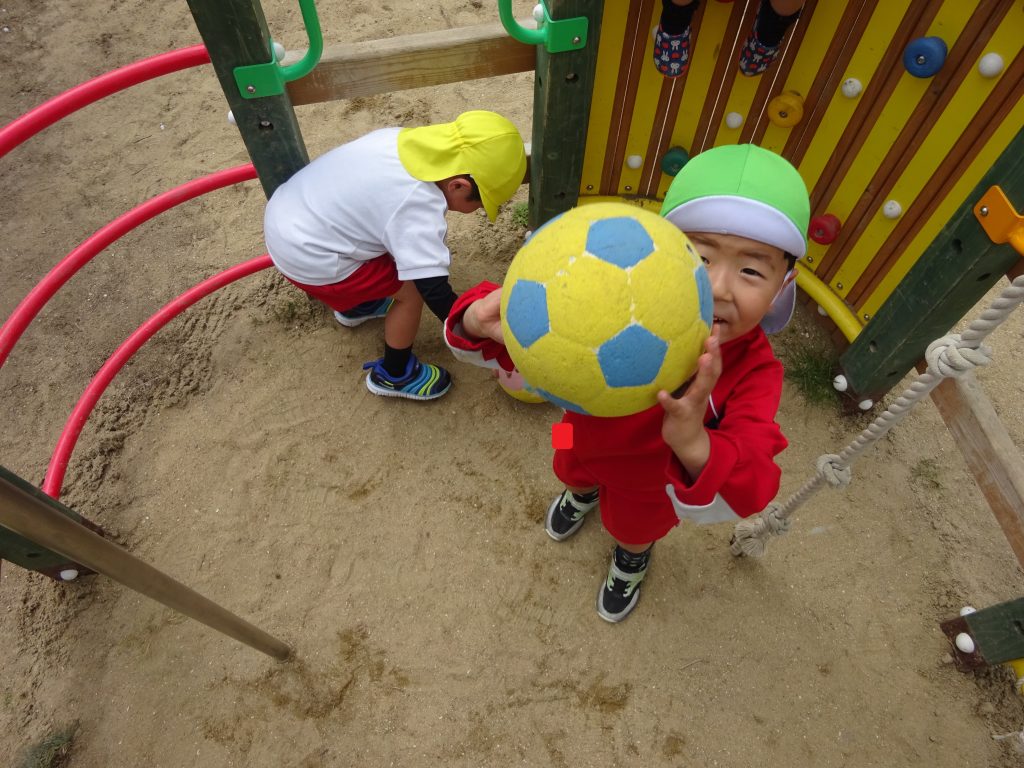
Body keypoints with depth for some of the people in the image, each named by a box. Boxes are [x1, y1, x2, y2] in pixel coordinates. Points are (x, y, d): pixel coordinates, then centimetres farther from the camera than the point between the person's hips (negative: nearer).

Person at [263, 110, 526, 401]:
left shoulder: (401, 137, -3)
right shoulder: (419, 208, -27)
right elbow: (435, 291, -28)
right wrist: (482, 332, -19)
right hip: (308, 257, -9)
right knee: (412, 291, -2)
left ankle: (356, 305, 55)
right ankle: (393, 375, 19)